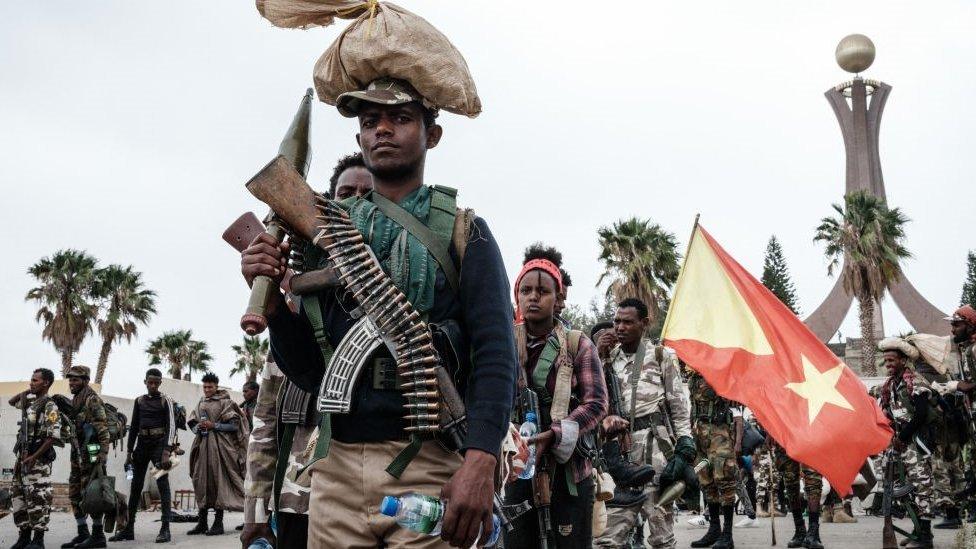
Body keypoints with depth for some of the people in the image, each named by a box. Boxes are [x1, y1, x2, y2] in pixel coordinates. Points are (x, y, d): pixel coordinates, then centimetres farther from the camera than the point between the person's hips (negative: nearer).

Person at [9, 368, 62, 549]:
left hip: (38, 458, -9)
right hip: (23, 456, 9)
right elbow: (12, 401, 35)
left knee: (37, 498, -7)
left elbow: (53, 436, -18)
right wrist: (27, 391, 16)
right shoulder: (30, 401, 14)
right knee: (17, 495, 10)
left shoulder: (49, 406, -11)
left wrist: (34, 457, -21)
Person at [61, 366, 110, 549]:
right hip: (77, 454, 9)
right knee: (75, 492, 10)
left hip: (91, 452, -9)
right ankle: (83, 533, 17)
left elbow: (103, 429, -17)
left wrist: (102, 455, -23)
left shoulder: (92, 400, -10)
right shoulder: (73, 402, 17)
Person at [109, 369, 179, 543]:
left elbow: (171, 426, -8)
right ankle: (129, 528, 14)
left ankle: (165, 528, -9)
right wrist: (129, 452, 8)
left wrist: (167, 451, -18)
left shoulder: (165, 401, -2)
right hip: (142, 443, 5)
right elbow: (133, 427, 14)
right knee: (135, 486, 7)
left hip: (159, 443, -5)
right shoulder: (139, 401, 11)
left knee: (163, 483, -8)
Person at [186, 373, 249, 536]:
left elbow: (234, 425, -6)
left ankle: (218, 523, -4)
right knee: (201, 481, 6)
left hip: (219, 446, -6)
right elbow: (191, 423, 19)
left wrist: (214, 426, -14)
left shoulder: (225, 403, 0)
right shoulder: (200, 404, 17)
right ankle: (202, 522, 14)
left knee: (219, 481, -7)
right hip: (202, 446, 6)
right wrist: (198, 427, -3)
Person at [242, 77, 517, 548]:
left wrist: (480, 460, -22)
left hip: (430, 472, -3)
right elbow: (308, 371, 12)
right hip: (338, 470, 3)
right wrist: (271, 299, -5)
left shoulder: (463, 232, 3)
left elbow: (495, 354, -8)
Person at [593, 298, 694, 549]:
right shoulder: (609, 357, 18)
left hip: (654, 443, -3)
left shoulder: (661, 355, 8)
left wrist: (684, 445, -7)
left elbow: (679, 403, 3)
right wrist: (597, 357, 3)